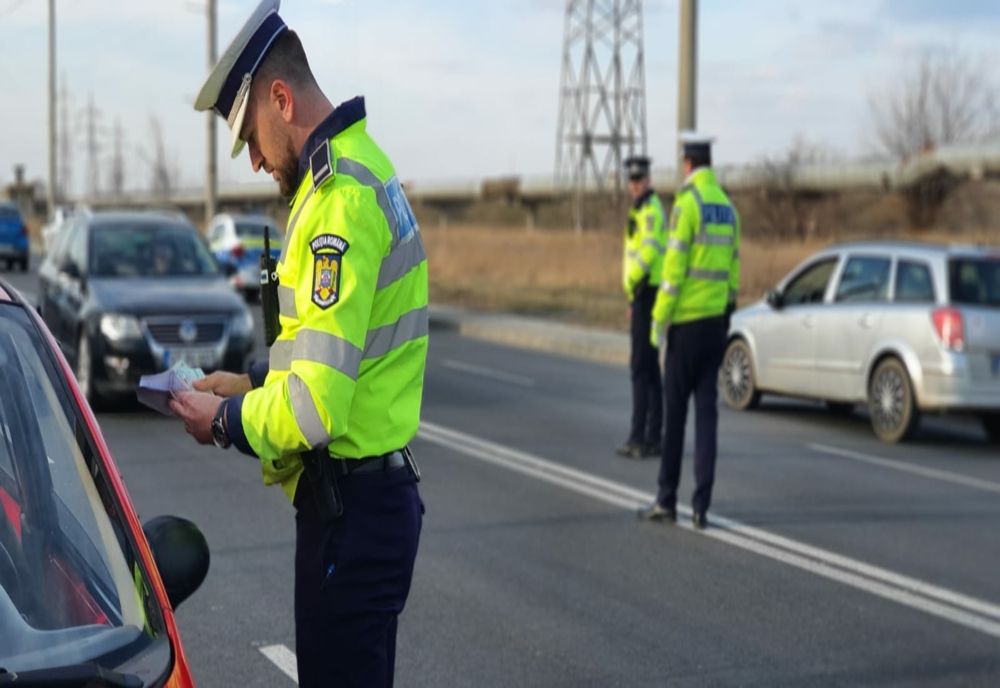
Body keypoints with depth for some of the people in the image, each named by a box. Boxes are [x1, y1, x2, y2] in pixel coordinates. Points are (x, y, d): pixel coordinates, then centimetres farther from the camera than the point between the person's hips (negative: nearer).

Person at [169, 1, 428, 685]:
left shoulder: (341, 197, -21)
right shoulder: (366, 170, 12)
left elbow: (316, 408, -26)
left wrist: (225, 421, -9)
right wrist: (252, 384, 14)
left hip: (352, 506, -10)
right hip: (370, 491, 10)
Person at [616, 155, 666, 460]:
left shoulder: (651, 210, -12)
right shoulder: (642, 210, 20)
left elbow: (649, 250, -27)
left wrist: (631, 285, -18)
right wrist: (634, 299, 23)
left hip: (647, 294, -11)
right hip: (644, 295, 11)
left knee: (641, 368, -10)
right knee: (649, 369, 11)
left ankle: (638, 438, -9)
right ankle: (653, 437, 15)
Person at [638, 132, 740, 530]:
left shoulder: (687, 202, -11)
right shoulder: (728, 208, 12)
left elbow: (674, 266, -15)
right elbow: (733, 271, 13)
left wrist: (658, 320, -10)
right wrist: (727, 312, 18)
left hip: (687, 321, -6)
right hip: (717, 321, 6)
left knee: (675, 411, 1)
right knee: (707, 411, 3)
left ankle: (667, 500, 8)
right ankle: (701, 505, 1)